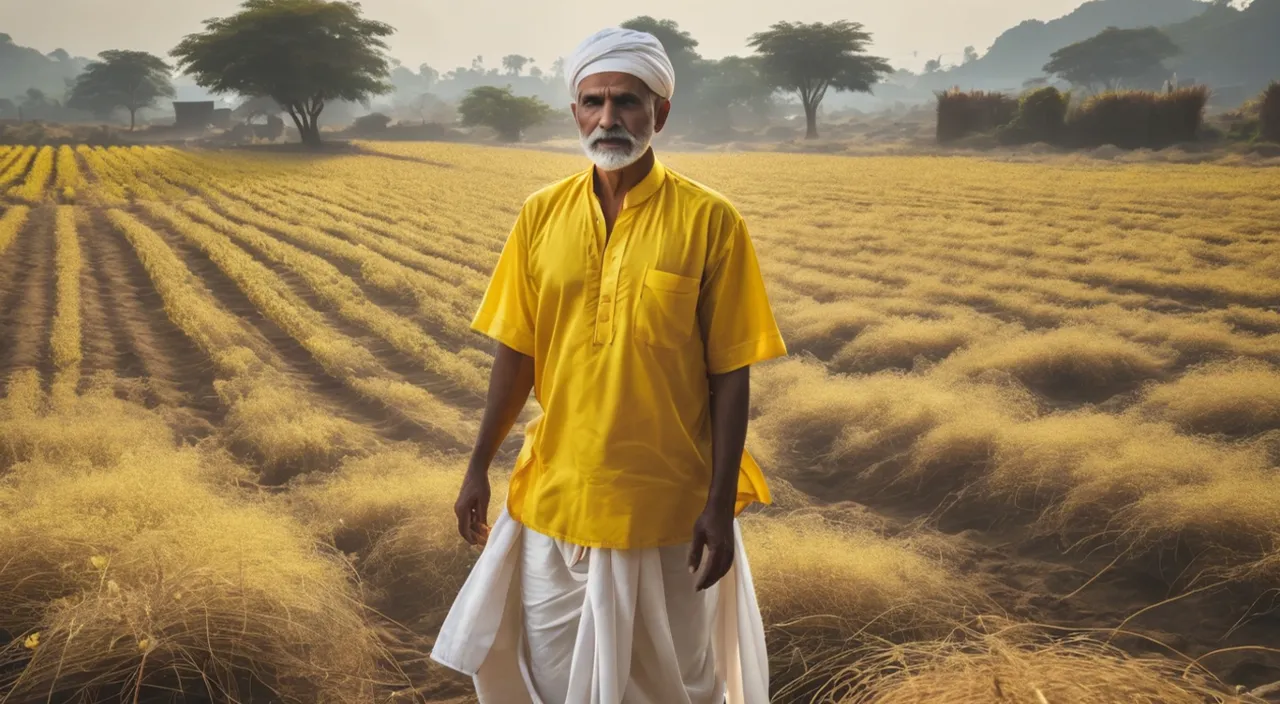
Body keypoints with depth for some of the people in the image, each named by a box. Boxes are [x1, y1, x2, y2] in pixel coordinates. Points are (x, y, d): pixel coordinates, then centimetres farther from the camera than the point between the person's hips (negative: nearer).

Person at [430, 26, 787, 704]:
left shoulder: (711, 221, -11)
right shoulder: (541, 215, -1)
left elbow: (730, 374, -9)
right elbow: (516, 350, 5)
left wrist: (721, 507, -11)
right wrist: (479, 468, 5)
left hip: (669, 507, -2)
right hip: (555, 498, 3)